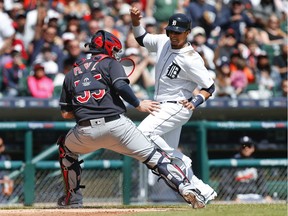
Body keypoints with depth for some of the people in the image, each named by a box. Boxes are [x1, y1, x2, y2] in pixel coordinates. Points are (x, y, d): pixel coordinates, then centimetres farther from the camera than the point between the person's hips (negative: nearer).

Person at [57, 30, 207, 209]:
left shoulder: (71, 74, 24)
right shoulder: (110, 63, 12)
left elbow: (65, 114, 21)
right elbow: (121, 86, -9)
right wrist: (139, 105, 2)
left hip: (86, 133, 3)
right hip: (116, 125, -3)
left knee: (66, 147, 33)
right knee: (154, 156, 0)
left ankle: (72, 198, 29)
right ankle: (186, 188, -19)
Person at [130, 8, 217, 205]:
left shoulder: (191, 59, -20)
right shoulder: (163, 42, 0)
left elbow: (210, 87, -14)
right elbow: (142, 38, 16)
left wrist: (195, 102, -30)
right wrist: (136, 21, -1)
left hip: (177, 107, -8)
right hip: (164, 107, 8)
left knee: (144, 132, -25)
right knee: (169, 152, 9)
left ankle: (178, 160, -14)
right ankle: (204, 192, 13)